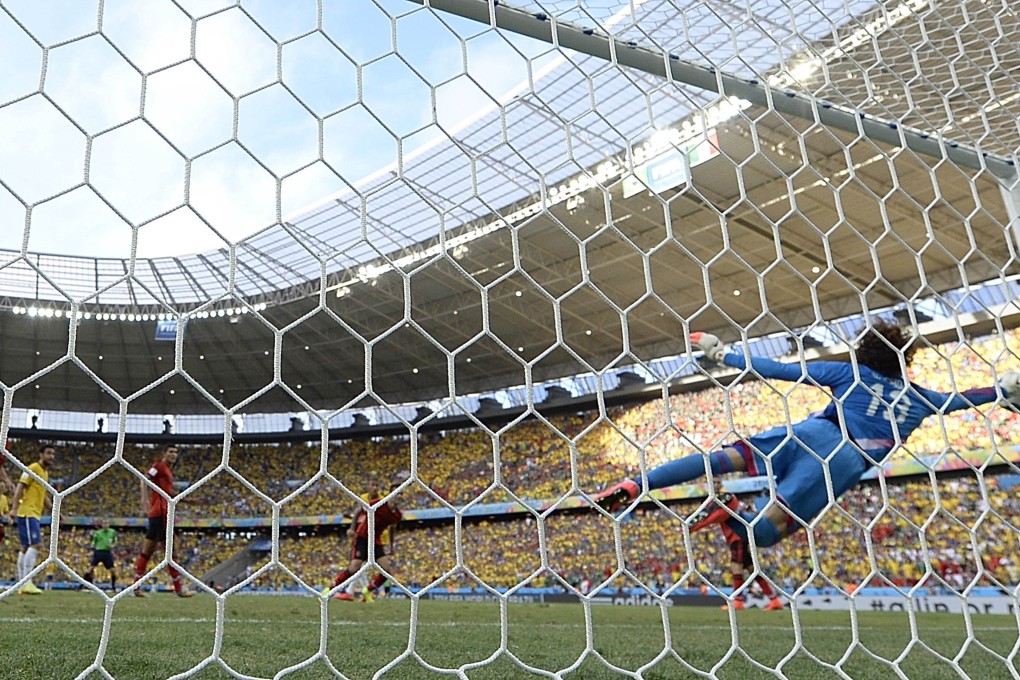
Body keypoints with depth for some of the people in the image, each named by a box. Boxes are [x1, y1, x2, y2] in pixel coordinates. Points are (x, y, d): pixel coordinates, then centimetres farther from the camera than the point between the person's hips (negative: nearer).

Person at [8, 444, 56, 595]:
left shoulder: (45, 474, 19)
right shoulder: (33, 469, -7)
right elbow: (19, 488, -14)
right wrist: (14, 508, -23)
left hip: (34, 514, 10)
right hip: (27, 513, -10)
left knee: (26, 547, 9)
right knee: (36, 544, -17)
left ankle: (22, 583, 11)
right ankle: (26, 582, -18)